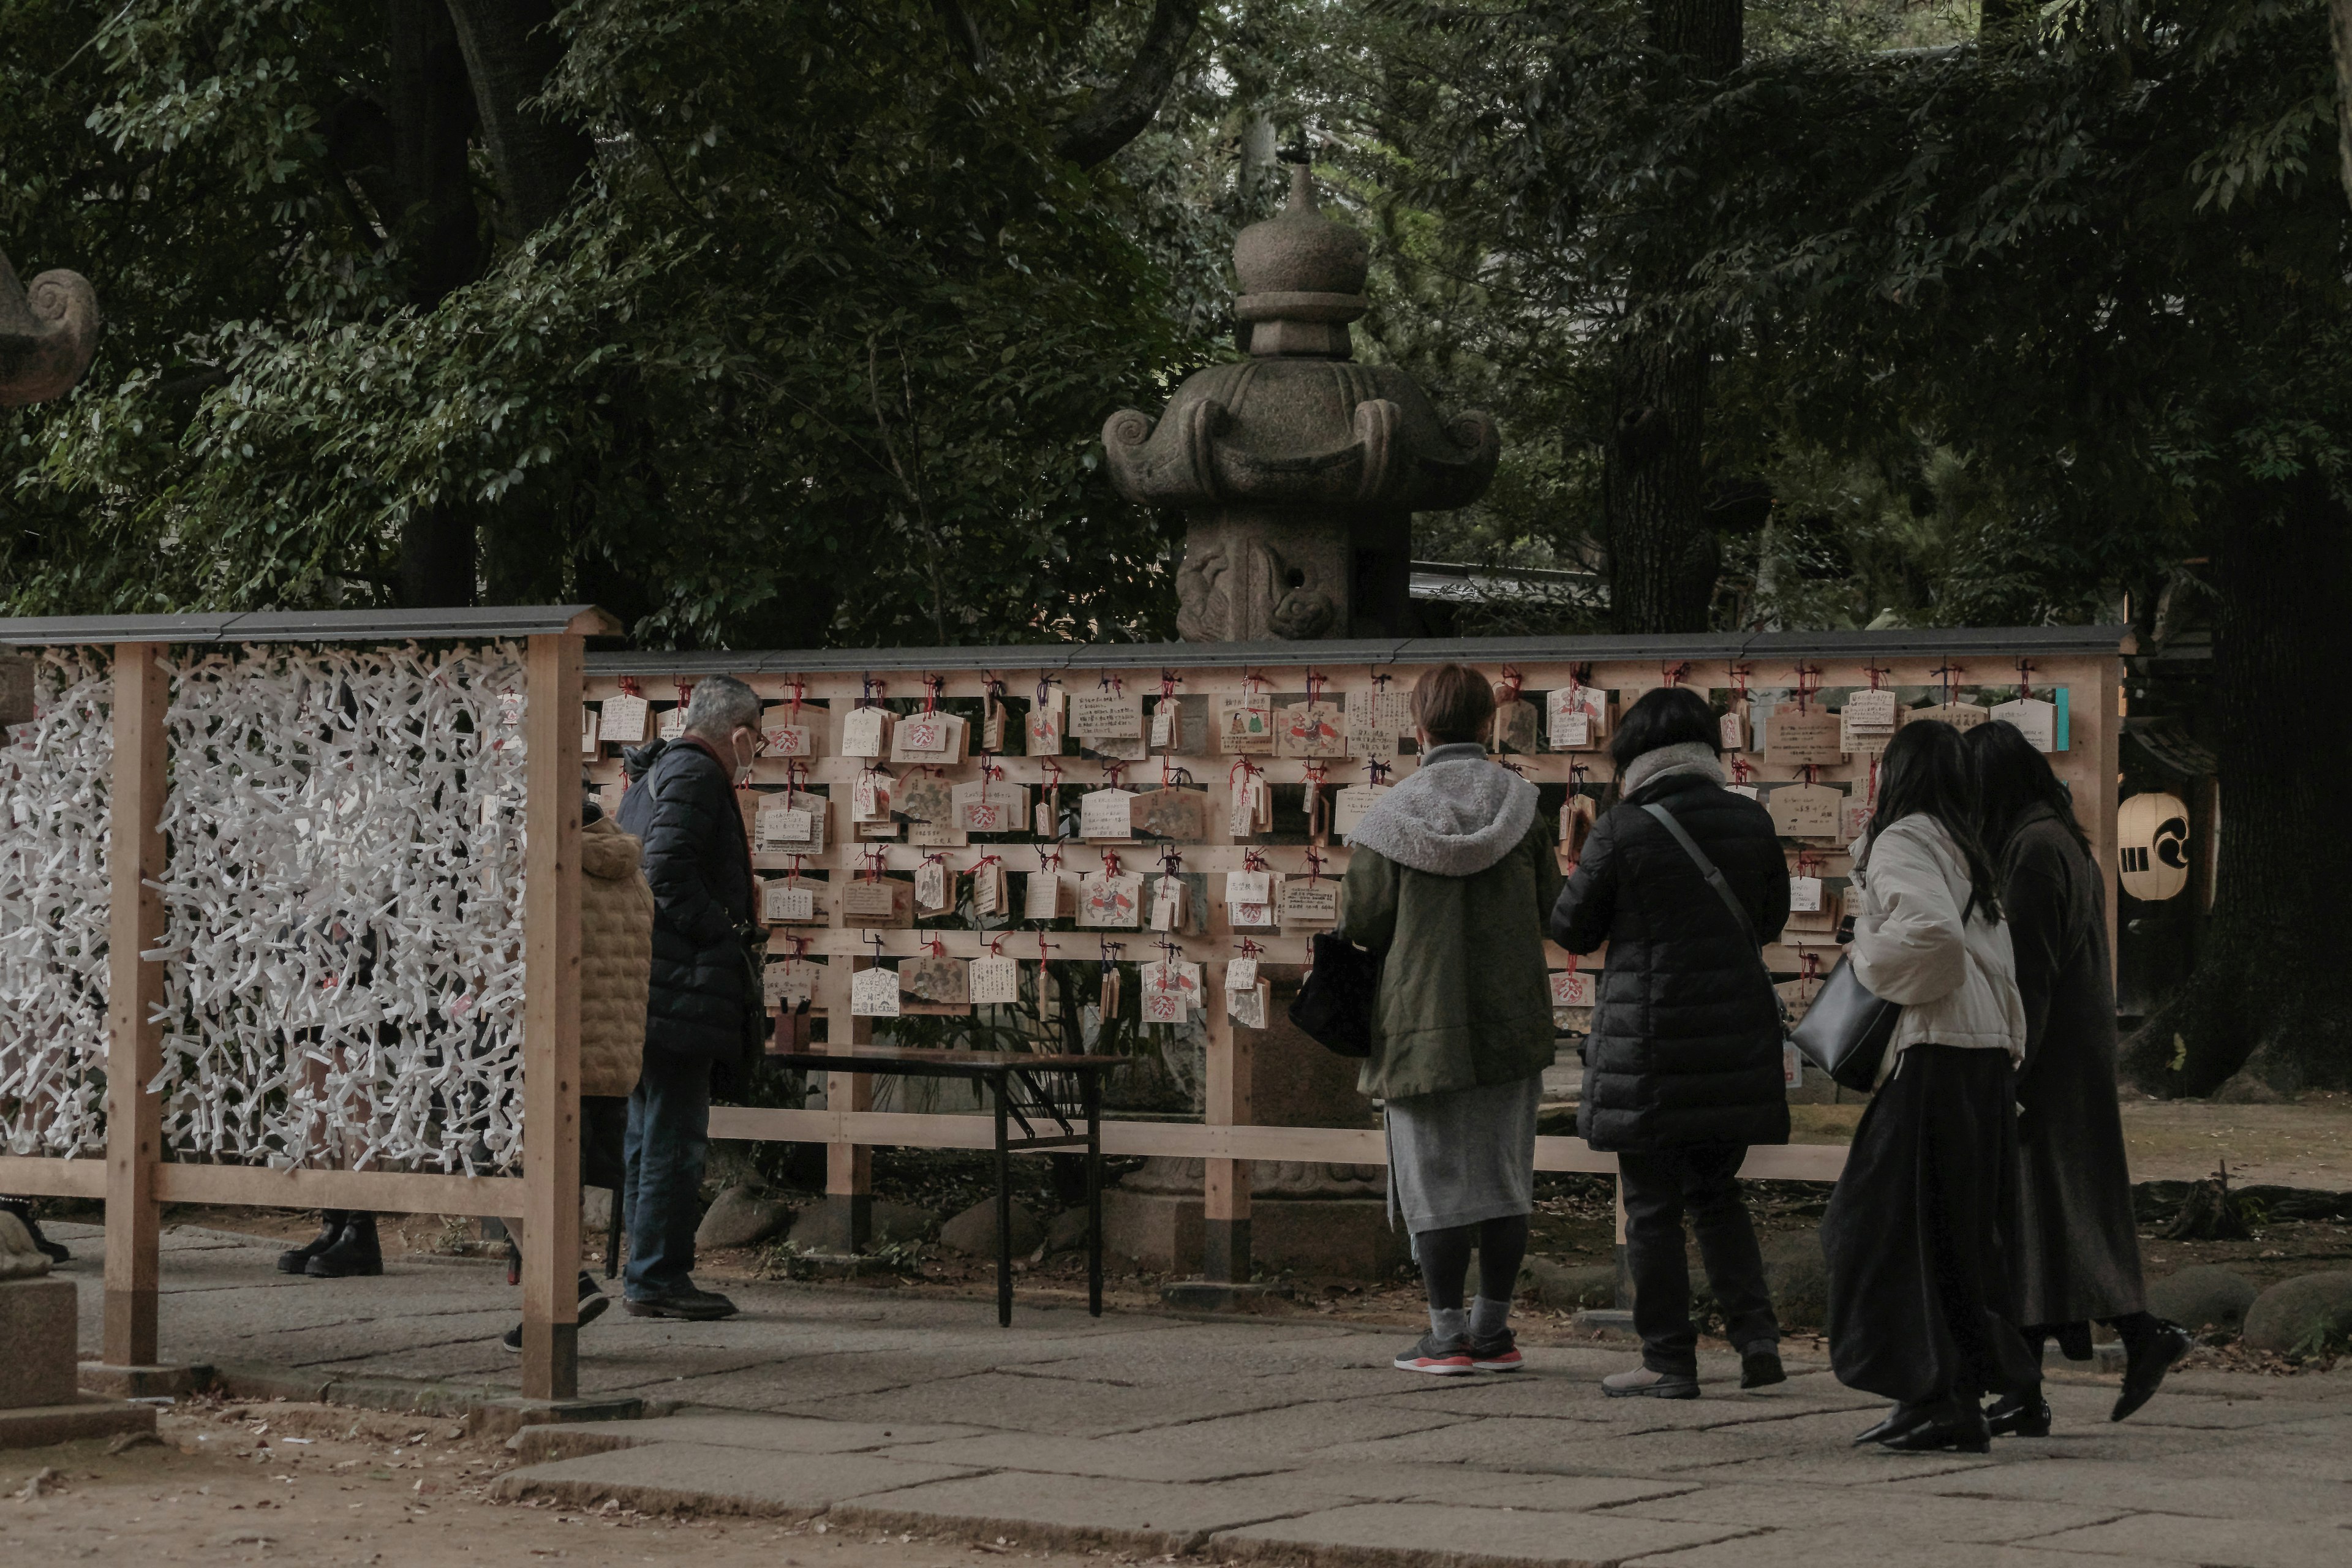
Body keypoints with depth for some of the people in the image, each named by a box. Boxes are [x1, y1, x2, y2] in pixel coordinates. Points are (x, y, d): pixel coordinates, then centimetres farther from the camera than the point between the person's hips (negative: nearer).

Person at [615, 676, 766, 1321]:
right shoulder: (695, 775, -10)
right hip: (678, 991, -11)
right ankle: (657, 1279, -7)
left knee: (652, 1135, 14)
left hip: (645, 990, 11)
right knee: (675, 1139, -8)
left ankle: (646, 1275, 18)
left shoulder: (651, 776, 21)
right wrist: (725, 935, -14)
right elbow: (668, 871, -22)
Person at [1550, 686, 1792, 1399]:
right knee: (1716, 1192, 17)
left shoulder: (1623, 830, -12)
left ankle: (1669, 1360, 5)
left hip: (1651, 1038, -5)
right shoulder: (1750, 821, 2)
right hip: (1736, 1038, 5)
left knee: (1653, 1206, 4)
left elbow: (1572, 929, -3)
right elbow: (1771, 918, 13)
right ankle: (1756, 1333, 5)